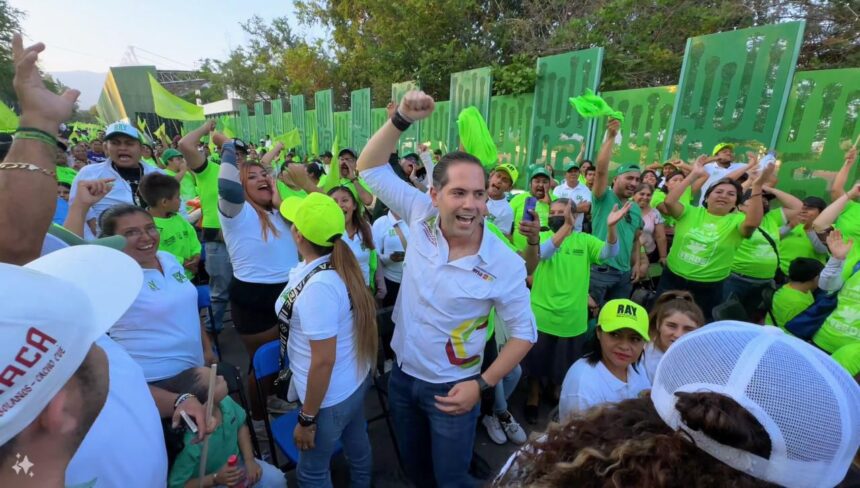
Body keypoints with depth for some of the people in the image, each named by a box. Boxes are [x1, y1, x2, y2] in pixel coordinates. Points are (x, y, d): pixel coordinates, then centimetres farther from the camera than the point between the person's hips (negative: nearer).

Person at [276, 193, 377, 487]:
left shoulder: (318, 286, -33)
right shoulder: (342, 264, -9)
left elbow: (324, 361, -27)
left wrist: (307, 418, -17)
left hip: (331, 396, -8)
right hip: (356, 380, 8)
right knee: (357, 444, 30)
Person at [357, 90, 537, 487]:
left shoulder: (505, 265, -22)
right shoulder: (422, 217, -15)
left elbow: (524, 332, -11)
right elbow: (371, 168, -8)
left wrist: (482, 384, -16)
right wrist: (401, 119, -23)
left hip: (451, 389, -3)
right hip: (401, 374, 4)